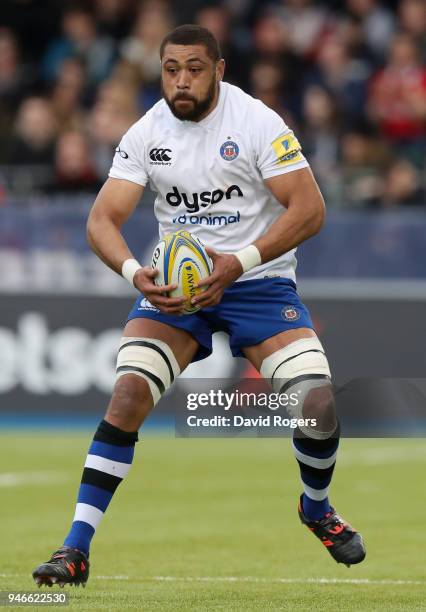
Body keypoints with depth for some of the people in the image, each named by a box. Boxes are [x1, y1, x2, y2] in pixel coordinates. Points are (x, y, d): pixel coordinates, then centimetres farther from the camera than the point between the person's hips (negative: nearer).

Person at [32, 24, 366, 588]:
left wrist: (238, 264, -26)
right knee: (128, 393, -22)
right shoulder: (145, 134, -2)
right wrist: (134, 271, -25)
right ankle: (77, 546, -18)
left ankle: (317, 507, 16)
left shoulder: (258, 122, -11)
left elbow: (309, 209, -15)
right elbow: (102, 219, -4)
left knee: (318, 404, -18)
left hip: (259, 282, -2)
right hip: (174, 284, 2)